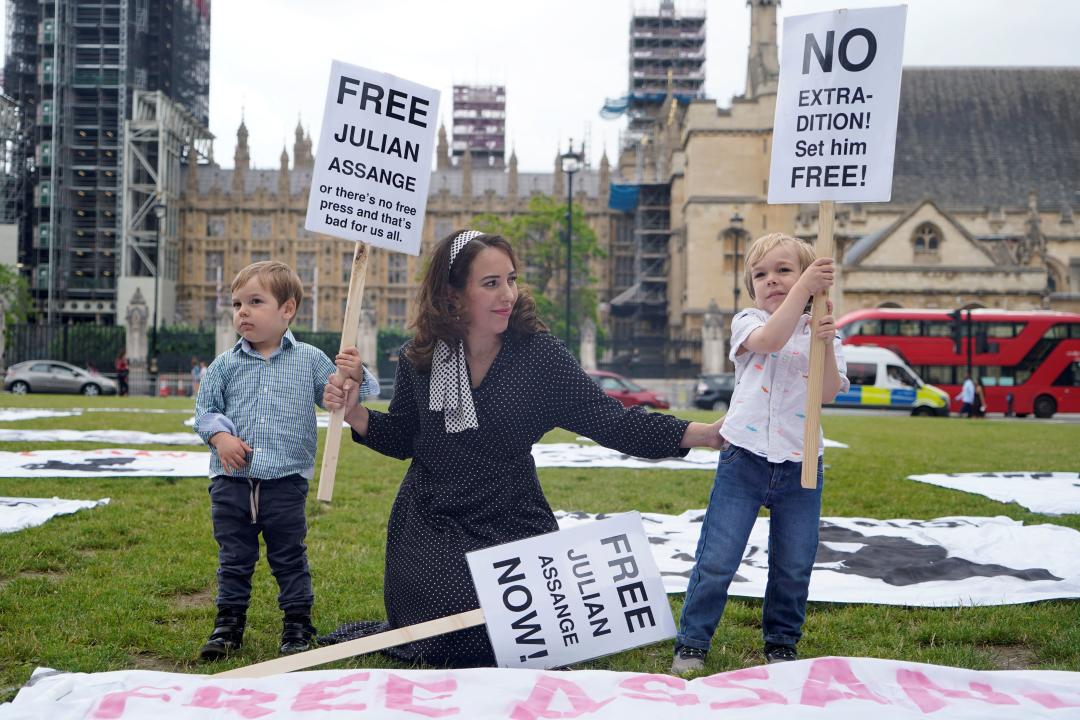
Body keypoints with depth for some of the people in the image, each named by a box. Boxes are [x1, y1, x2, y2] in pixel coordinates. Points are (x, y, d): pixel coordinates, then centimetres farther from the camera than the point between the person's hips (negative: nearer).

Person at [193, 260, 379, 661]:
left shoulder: (310, 360, 3)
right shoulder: (225, 365, 6)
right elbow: (205, 408, 8)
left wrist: (355, 378, -16)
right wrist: (219, 435, -11)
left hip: (286, 481, -2)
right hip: (232, 480, 2)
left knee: (289, 558, 8)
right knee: (233, 558, 12)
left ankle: (298, 624, 20)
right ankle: (229, 623, 25)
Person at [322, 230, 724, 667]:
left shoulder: (539, 355, -12)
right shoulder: (419, 359, -6)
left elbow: (613, 423, -15)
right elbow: (402, 438, 8)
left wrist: (709, 433, -24)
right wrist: (354, 411, -11)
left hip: (512, 525, 0)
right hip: (430, 527, 0)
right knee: (438, 646, -3)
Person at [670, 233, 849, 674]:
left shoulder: (819, 332, 8)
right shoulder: (747, 322, 2)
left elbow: (828, 393, -6)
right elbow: (770, 340, -22)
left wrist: (826, 346, -20)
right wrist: (804, 289, -26)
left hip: (800, 466, 2)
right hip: (744, 459, -2)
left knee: (794, 565, 9)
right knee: (716, 560, -1)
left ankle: (781, 644, 29)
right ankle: (691, 642, 13)